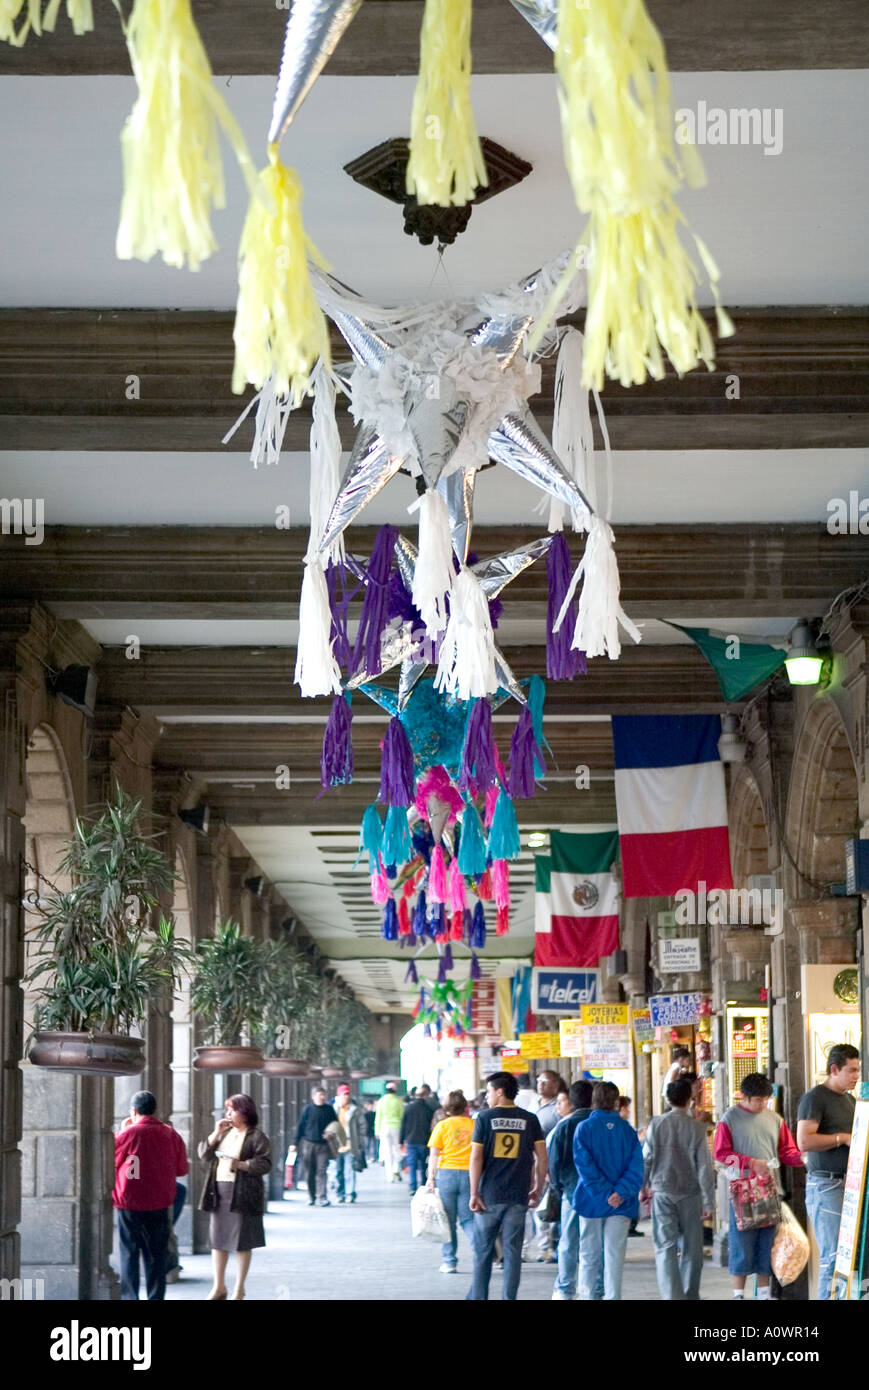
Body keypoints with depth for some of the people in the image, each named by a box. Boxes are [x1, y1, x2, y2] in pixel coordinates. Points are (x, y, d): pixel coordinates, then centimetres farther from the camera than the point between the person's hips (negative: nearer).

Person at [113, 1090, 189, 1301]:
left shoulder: (128, 1133, -11)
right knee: (156, 1254, 9)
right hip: (160, 1204, 3)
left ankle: (129, 1297, 3)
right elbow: (181, 1169, 10)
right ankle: (156, 1297, 8)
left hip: (130, 1204, -3)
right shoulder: (171, 1134, 1)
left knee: (129, 1253, 5)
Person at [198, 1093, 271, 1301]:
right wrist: (216, 1133, -4)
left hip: (242, 1195, -6)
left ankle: (239, 1289, 9)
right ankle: (219, 1286, 18)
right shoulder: (224, 1132, 15)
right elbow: (204, 1153, 8)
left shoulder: (256, 1136, -4)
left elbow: (265, 1163, -12)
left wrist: (241, 1164, -22)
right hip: (219, 1192, 6)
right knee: (217, 1240, 8)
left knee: (242, 1243, 0)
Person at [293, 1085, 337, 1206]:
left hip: (323, 1145, 0)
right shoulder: (308, 1109, 1)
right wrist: (295, 1143, 0)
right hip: (308, 1143, 0)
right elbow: (300, 1126, 3)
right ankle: (311, 1197, 18)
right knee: (310, 1172, 6)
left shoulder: (329, 1109, 5)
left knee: (321, 1171, -8)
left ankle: (322, 1197, -10)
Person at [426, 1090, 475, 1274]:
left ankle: (449, 1261, 8)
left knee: (448, 1221, 6)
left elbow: (433, 1155, -5)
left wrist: (431, 1178, -2)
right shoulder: (475, 1125, 4)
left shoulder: (442, 1126, -1)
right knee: (468, 1219, 8)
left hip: (447, 1173, -2)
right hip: (469, 1174, 2)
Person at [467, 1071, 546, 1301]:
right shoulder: (529, 1120, 3)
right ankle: (509, 1297, 4)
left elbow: (476, 1157, -7)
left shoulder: (485, 1118, -4)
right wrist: (538, 1189, 10)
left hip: (490, 1195, -1)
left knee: (482, 1250, 9)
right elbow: (542, 1157, 2)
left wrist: (474, 1193, -4)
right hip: (518, 1196, 1)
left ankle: (478, 1297, 12)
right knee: (513, 1252, 5)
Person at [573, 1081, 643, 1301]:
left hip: (591, 1201, -1)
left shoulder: (584, 1128, -4)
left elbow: (584, 1164, -12)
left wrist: (605, 1193, -13)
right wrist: (621, 1192, -11)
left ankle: (587, 1295, 11)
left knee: (589, 1254, 9)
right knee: (614, 1255, 3)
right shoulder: (627, 1130, 2)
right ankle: (612, 1296, -1)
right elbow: (636, 1165, -6)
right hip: (621, 1204, 1)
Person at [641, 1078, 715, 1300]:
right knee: (691, 1249, 13)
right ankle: (690, 1296, 22)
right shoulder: (697, 1128, -6)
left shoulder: (656, 1124, -3)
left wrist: (643, 1188, 16)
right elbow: (705, 1167, -5)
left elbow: (646, 1159, 1)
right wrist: (708, 1202, 0)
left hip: (662, 1192, 0)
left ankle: (672, 1295, -17)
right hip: (690, 1194, 0)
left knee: (665, 1248, -2)